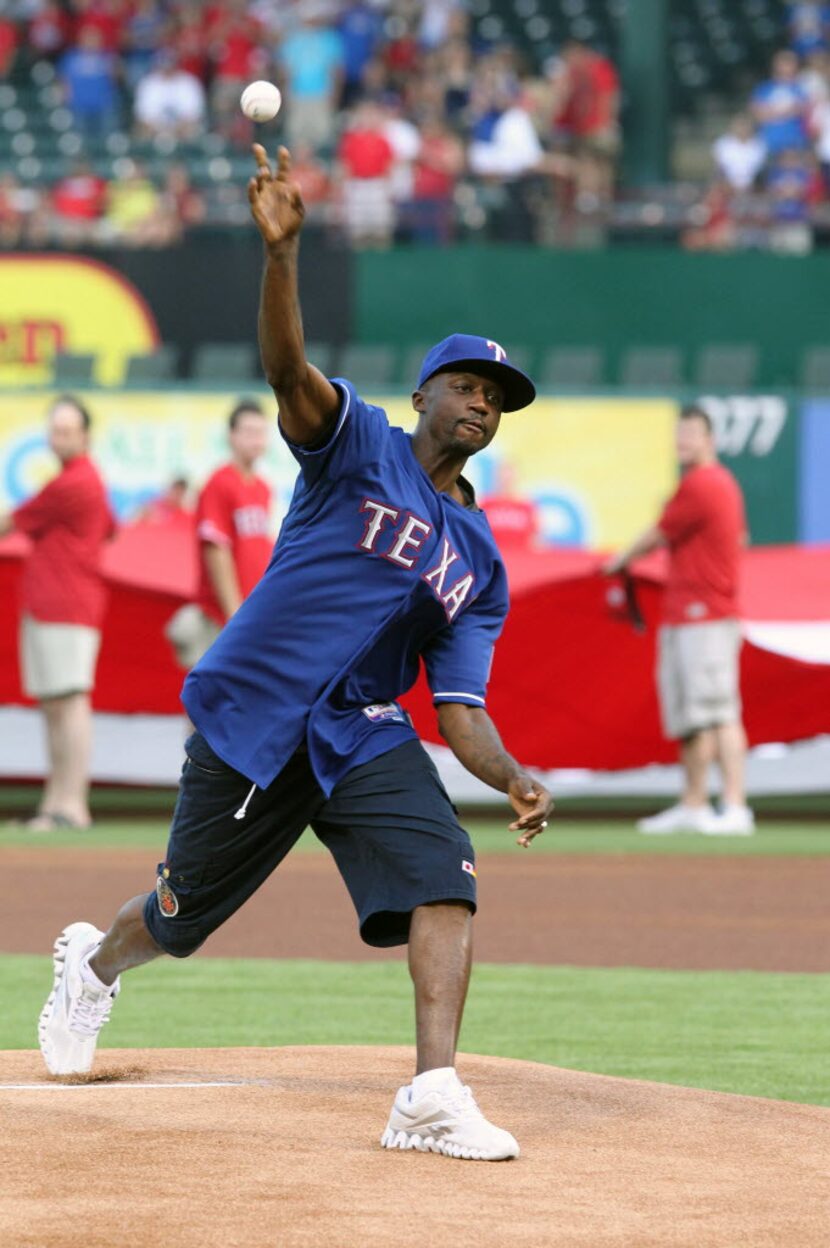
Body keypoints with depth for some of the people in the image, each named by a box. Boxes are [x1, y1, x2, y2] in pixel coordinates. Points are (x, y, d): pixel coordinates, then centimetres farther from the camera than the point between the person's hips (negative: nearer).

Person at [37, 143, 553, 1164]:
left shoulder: (479, 562, 11)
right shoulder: (359, 447, -1)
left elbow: (459, 709, 4)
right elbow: (286, 365, -20)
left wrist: (512, 778, -17)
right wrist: (281, 249, -38)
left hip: (368, 736, 4)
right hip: (252, 722, -4)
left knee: (444, 879, -21)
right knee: (180, 916, 9)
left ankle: (432, 1099, -26)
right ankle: (95, 964, 45)